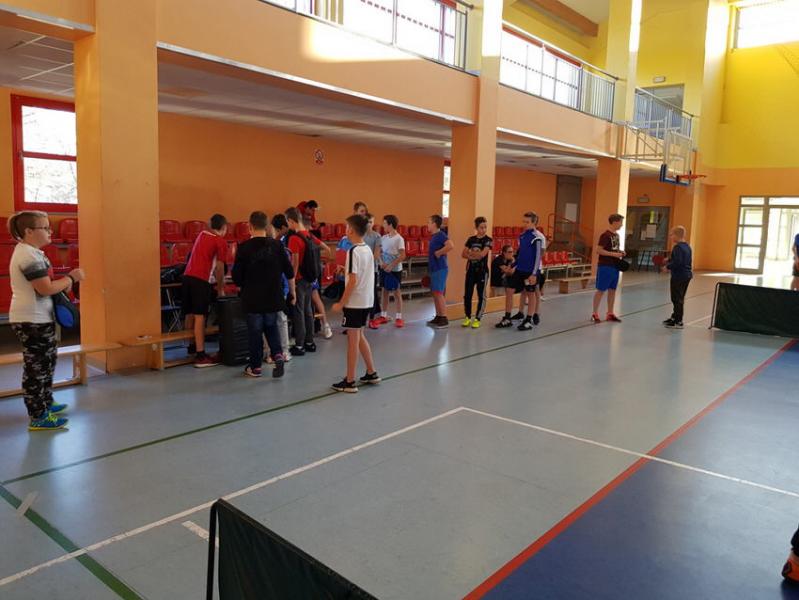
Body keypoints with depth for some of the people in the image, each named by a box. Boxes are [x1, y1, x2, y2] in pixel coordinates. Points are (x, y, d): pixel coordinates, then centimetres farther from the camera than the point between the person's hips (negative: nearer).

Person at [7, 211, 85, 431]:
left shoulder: (29, 252, 14)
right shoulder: (29, 255, -19)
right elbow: (45, 288, -23)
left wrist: (62, 284, 7)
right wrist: (70, 278, -10)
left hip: (37, 318, 11)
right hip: (32, 321, -11)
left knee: (45, 362, 20)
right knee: (36, 367, -4)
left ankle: (45, 403, 34)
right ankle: (38, 417, 3)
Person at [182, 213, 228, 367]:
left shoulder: (201, 235, 20)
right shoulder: (221, 242, -1)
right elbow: (219, 268, -2)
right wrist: (221, 289, 9)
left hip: (187, 276, 7)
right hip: (201, 280, -7)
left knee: (190, 314, 16)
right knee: (200, 316, -9)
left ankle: (192, 347, 30)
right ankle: (200, 356, -9)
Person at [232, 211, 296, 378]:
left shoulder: (244, 247, -11)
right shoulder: (277, 245, -4)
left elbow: (237, 278, -8)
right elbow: (289, 272, 0)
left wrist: (242, 285, 14)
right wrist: (292, 292, 13)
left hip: (252, 299, -2)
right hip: (273, 297, 3)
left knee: (255, 331, 10)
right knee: (271, 326, 23)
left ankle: (255, 367, 19)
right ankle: (277, 354, 3)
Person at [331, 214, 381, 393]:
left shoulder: (353, 251, -16)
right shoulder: (368, 249, 8)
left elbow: (353, 281, -20)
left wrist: (341, 303, -14)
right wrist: (347, 270, 20)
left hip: (354, 302, -8)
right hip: (367, 301, 8)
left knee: (353, 340, 0)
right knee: (359, 336, 20)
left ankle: (350, 382, 9)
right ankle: (371, 373, 26)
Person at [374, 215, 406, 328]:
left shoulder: (399, 239, -13)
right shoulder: (383, 238, 6)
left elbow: (402, 256, -17)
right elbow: (380, 252, 10)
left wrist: (391, 265, -19)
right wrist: (381, 262, -9)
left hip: (395, 270, -6)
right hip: (384, 269, 6)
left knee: (396, 292, 1)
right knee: (385, 292, 12)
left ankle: (398, 317, 8)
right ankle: (383, 316, 20)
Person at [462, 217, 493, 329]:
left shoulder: (488, 240, -5)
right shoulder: (471, 239, 7)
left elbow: (482, 254, -18)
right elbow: (463, 254, 2)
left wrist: (470, 253, -4)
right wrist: (474, 256, -14)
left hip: (482, 271, -4)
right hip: (470, 270, 4)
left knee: (481, 296, 2)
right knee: (467, 295, 5)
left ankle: (477, 319, 10)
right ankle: (468, 317, 18)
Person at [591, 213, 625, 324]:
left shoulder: (617, 235, 13)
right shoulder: (606, 235, -14)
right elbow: (599, 250, -18)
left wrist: (620, 252, 5)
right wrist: (614, 254, -21)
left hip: (615, 266, 9)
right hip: (605, 266, -9)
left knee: (612, 290, 11)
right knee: (601, 290, -3)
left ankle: (610, 314, 19)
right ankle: (595, 314, 4)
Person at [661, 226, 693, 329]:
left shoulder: (677, 247, -18)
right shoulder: (687, 246, 11)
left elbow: (677, 262, -26)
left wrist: (667, 266, -12)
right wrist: (669, 261, 18)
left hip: (679, 276, -10)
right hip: (687, 275, 10)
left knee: (677, 299, -2)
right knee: (679, 298, 18)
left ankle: (678, 322, 3)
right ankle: (675, 317, 30)